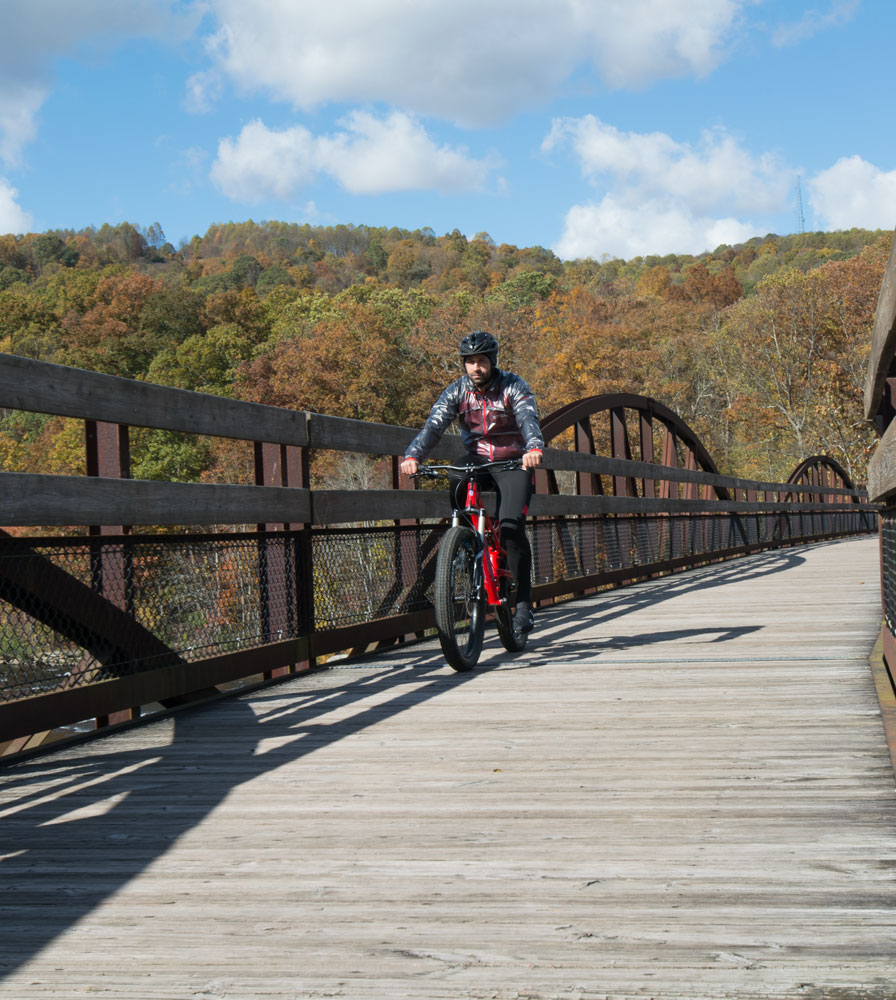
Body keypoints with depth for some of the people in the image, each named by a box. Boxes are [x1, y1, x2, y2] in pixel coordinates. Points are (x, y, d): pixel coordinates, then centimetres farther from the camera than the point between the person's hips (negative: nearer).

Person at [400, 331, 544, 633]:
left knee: (511, 527, -21)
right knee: (455, 488, -25)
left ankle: (523, 605, -16)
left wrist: (534, 449, -52)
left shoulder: (513, 387, -12)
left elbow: (528, 419, -30)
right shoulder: (457, 391, -5)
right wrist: (412, 455, -37)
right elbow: (434, 424, -18)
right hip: (475, 461, 5)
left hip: (512, 463, -5)